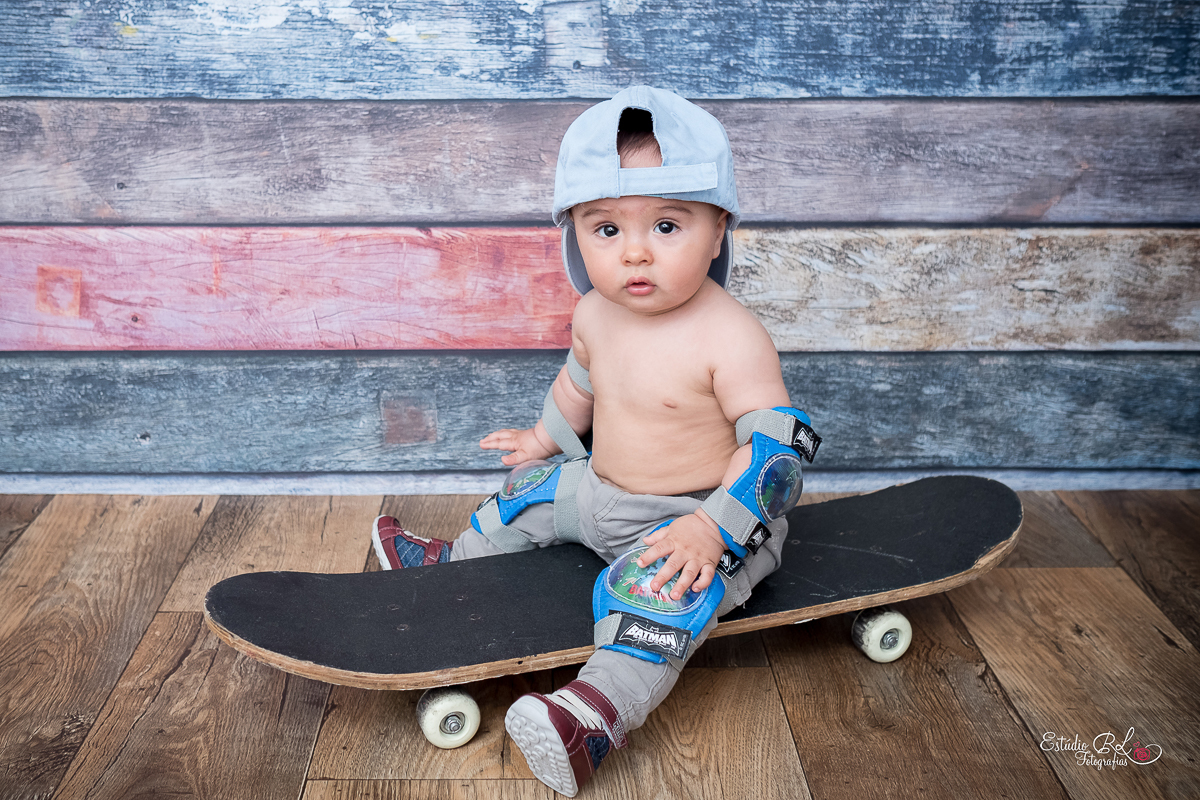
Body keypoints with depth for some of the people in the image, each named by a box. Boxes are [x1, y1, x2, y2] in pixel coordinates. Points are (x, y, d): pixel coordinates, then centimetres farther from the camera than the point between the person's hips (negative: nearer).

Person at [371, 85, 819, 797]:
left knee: (661, 586, -34)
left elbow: (778, 445, -28)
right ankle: (457, 560, 48)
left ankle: (601, 712, -43)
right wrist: (546, 437, 31)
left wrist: (713, 528, -35)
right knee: (533, 492, 22)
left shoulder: (731, 338, -29)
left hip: (700, 512, -8)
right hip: (603, 491, 8)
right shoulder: (596, 315, -6)